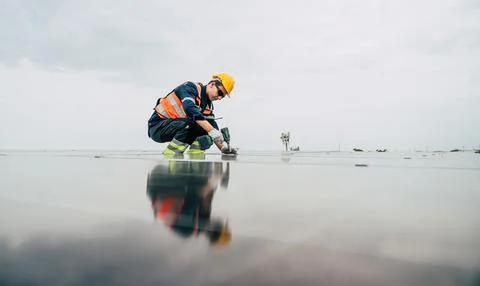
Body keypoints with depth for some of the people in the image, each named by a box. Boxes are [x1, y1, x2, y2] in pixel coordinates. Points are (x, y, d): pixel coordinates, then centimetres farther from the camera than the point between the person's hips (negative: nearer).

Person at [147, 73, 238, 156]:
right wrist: (212, 131, -41)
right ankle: (170, 153, -21)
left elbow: (212, 125, 5)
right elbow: (190, 109, -35)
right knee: (192, 121, -32)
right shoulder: (190, 87, -17)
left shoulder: (208, 104, 6)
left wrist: (224, 147, -9)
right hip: (157, 126, -7)